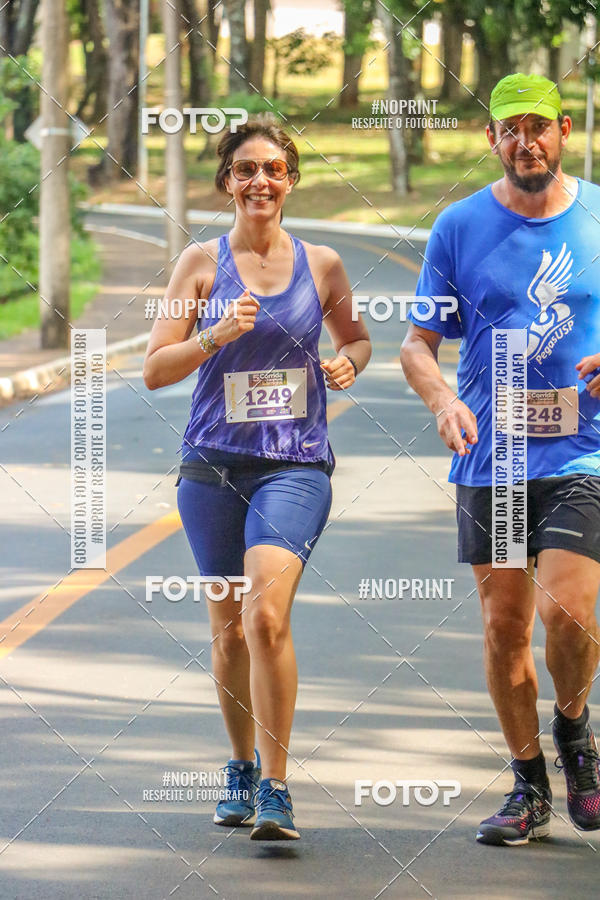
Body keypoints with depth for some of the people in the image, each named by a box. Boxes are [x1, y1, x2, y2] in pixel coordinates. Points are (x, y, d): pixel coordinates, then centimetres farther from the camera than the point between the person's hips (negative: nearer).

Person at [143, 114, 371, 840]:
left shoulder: (321, 265, 6)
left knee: (267, 613, -20)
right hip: (213, 464, 2)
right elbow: (154, 369, 0)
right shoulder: (201, 263, 3)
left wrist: (348, 361, 0)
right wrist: (217, 337, -16)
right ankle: (242, 768, 33)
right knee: (228, 628, 11)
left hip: (296, 466, -1)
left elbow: (355, 337, 23)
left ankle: (275, 789, -17)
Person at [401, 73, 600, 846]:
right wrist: (442, 399, -16)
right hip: (489, 457, 2)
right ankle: (530, 788, 20)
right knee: (503, 625, 5)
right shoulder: (460, 226, 3)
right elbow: (418, 343, 5)